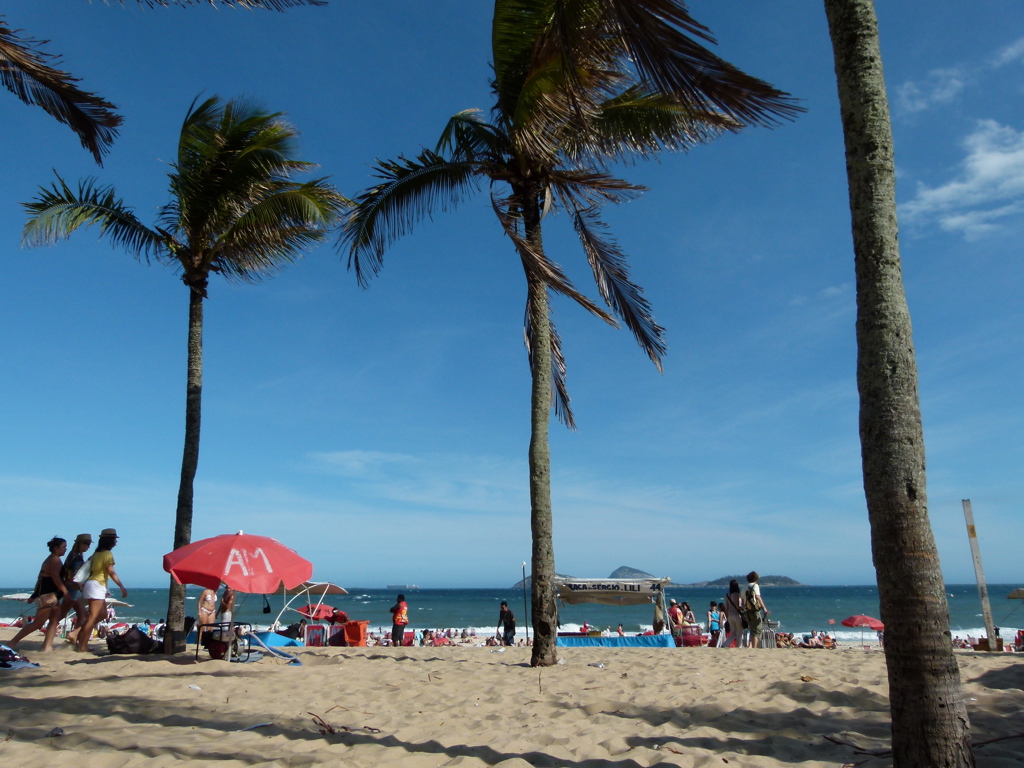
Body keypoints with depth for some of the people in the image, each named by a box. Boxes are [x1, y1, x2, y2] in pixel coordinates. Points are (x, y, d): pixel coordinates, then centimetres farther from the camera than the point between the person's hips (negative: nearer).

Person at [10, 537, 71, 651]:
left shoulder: (49, 560, 20)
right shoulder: (55, 559, -10)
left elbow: (40, 578, 20)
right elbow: (55, 577, -22)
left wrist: (35, 595, 21)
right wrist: (65, 590, -25)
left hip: (52, 595, 10)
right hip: (48, 595, -10)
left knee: (55, 621, 3)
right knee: (38, 623, -6)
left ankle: (47, 646, 0)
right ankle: (13, 642, 1)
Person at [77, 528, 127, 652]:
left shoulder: (97, 553, 16)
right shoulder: (107, 554, -10)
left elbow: (90, 571, 18)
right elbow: (111, 572, -16)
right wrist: (122, 587, -17)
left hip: (91, 583, 9)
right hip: (97, 586, -9)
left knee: (102, 613, 16)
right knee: (93, 617, -6)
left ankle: (78, 632, 10)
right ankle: (82, 646, -4)